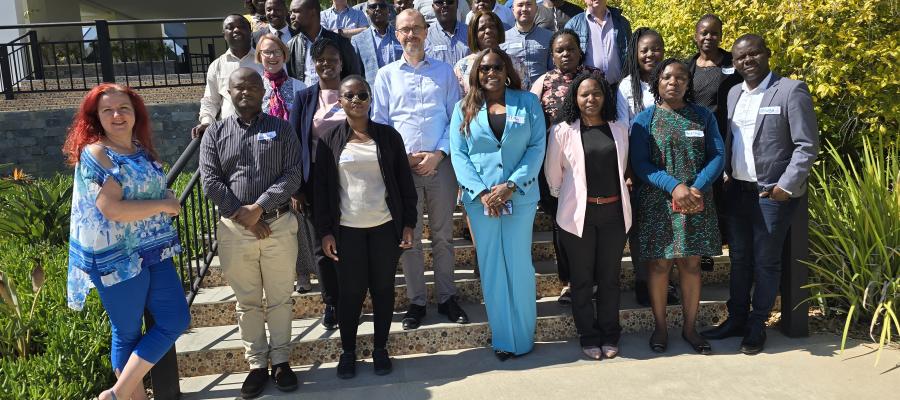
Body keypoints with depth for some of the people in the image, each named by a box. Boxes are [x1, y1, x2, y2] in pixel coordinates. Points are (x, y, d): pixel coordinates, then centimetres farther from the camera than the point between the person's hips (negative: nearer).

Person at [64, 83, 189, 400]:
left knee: (176, 320, 6)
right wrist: (164, 204, -13)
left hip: (154, 250, 7)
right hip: (117, 257, -7)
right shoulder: (95, 153, -13)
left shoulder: (140, 148, 9)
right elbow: (112, 209, -22)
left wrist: (168, 200, 2)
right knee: (128, 334, 5)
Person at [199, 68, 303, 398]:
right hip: (234, 229, 1)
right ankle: (257, 364, 21)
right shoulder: (215, 133, 7)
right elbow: (210, 181, -2)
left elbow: (293, 174, -5)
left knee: (280, 298, 8)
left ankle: (281, 361, 22)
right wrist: (241, 215, -11)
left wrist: (259, 207, -14)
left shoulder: (281, 129, 5)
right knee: (247, 302, 10)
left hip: (278, 225, -1)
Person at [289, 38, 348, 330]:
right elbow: (294, 142, 2)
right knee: (322, 246, 7)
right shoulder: (304, 97, 4)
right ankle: (330, 302, 22)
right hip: (317, 179, 1)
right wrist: (296, 188, -4)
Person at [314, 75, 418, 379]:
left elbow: (405, 182, 4)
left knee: (383, 289, 10)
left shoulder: (388, 135, 2)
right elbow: (322, 188, 2)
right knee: (351, 292, 7)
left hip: (385, 227, 1)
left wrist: (408, 224, 0)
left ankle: (380, 349, 26)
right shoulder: (330, 140, 1)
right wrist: (325, 231, -3)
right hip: (347, 229, 0)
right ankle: (348, 351, 25)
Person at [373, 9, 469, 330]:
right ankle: (416, 301, 16)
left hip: (440, 163, 0)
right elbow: (379, 122, 6)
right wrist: (402, 157, -7)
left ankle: (446, 297, 19)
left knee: (443, 236, 7)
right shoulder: (386, 75, 9)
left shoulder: (444, 71, 9)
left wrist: (439, 153, -9)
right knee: (410, 238, 5)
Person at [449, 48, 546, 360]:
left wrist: (511, 185, -13)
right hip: (480, 199, 1)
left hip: (520, 195, -1)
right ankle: (502, 338, 18)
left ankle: (523, 336, 18)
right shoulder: (464, 108, 6)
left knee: (519, 265, 4)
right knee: (491, 268, 6)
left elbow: (537, 147, -2)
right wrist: (481, 192, -12)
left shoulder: (528, 102, 4)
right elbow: (458, 153, 0)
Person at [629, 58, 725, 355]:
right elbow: (639, 163, -7)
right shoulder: (645, 119, 1)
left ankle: (690, 328, 20)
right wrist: (674, 186, -20)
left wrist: (697, 188, -15)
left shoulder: (703, 115, 9)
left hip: (697, 204, 2)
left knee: (691, 264, 7)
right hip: (658, 203, -2)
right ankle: (660, 327, 17)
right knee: (659, 264, 3)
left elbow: (717, 155, 1)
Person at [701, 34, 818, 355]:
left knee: (766, 262, 6)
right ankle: (736, 319, 27)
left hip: (773, 194, -5)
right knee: (739, 259, 14)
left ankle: (757, 325, 19)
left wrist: (786, 186, -15)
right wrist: (725, 174, 2)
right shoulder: (734, 93, 11)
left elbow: (807, 146, -10)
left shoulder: (791, 90, -8)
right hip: (737, 192, 6)